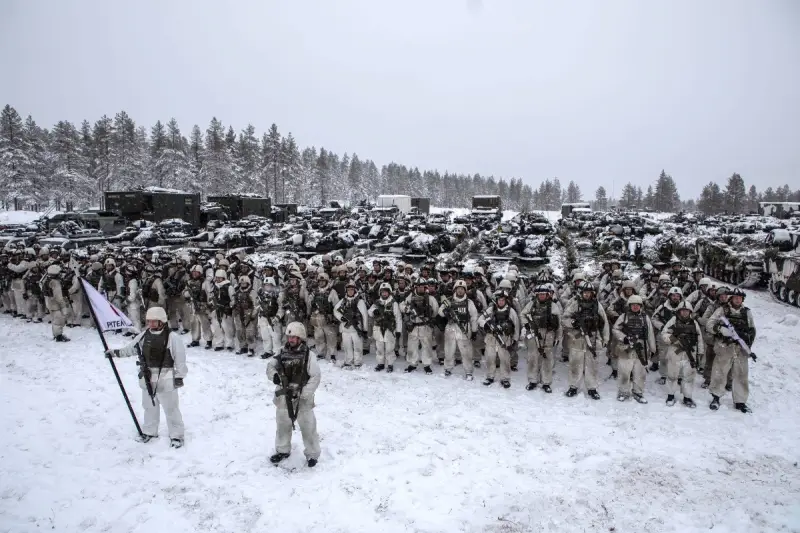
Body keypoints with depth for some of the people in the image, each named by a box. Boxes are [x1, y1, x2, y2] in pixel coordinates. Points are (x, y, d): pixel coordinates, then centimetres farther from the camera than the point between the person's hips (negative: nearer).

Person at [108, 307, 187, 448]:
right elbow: (131, 348, 16)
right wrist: (115, 352, 9)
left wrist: (179, 376, -12)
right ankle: (149, 431, 40)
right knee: (149, 407, 22)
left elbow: (180, 359, -13)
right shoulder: (144, 335, 1)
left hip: (166, 379, -6)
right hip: (147, 378, 6)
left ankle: (176, 435, 17)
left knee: (171, 408, 4)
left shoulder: (172, 337, -17)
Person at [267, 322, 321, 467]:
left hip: (302, 399, -4)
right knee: (282, 425, 22)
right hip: (284, 397, 4)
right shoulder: (282, 352, -2)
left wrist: (303, 393, -21)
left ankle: (312, 454, 28)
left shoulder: (309, 354, -14)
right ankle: (283, 450, 44)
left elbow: (315, 377, -14)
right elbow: (270, 366, 0)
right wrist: (274, 374, -23)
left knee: (308, 427, 8)